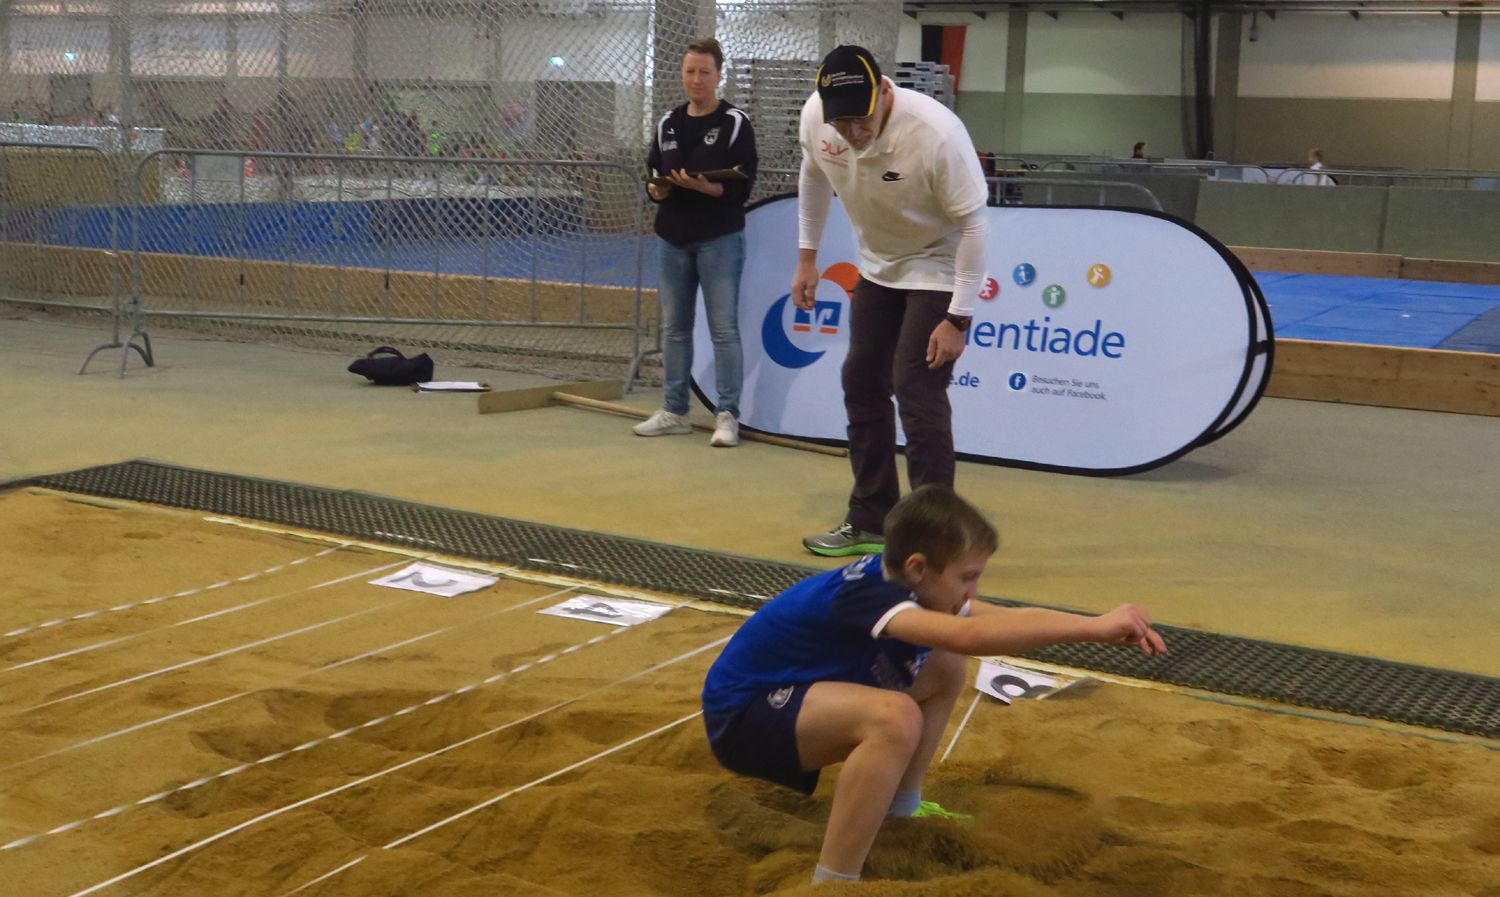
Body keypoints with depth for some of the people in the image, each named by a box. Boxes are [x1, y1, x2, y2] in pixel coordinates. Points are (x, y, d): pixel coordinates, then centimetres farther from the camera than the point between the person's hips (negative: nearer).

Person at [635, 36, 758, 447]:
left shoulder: (735, 123, -4)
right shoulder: (667, 124, 11)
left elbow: (742, 185, -10)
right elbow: (652, 177, 15)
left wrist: (702, 186, -25)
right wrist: (657, 189, -8)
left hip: (720, 239, -5)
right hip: (673, 239, 6)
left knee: (723, 329, -4)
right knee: (673, 328, 10)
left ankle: (727, 415, 0)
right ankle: (674, 412, 19)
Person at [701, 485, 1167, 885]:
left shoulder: (899, 581, -4)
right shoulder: (867, 594, -31)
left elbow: (1009, 618, -3)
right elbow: (969, 635, -47)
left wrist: (1108, 630, -16)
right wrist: (1096, 627, -42)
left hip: (789, 698, 10)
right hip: (741, 713, -10)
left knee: (946, 670, 9)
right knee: (895, 717, -34)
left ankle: (900, 809, 22)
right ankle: (833, 883, -26)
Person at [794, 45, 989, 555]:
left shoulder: (936, 133, -34)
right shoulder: (815, 117, -19)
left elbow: (974, 224, -26)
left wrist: (957, 318, -25)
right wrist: (807, 257, 5)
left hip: (937, 268, -6)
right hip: (877, 265, 6)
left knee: (916, 390, -14)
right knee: (861, 384, 10)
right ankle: (871, 522, 22)